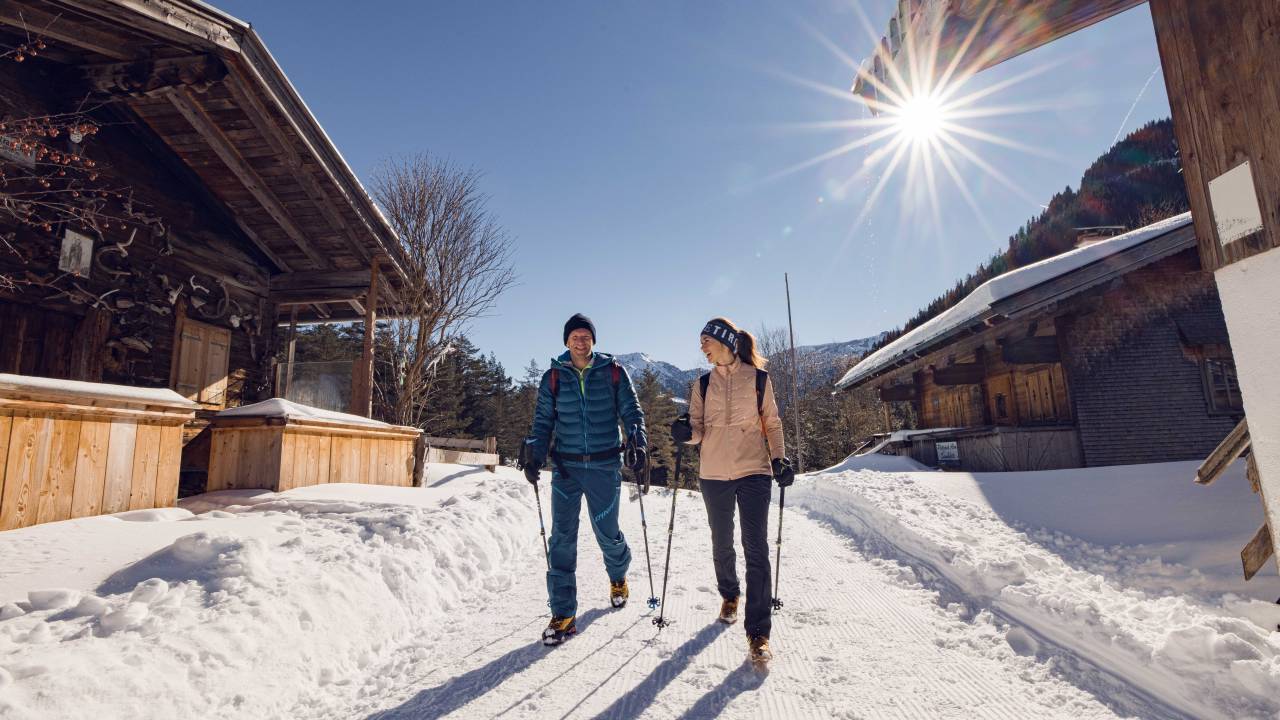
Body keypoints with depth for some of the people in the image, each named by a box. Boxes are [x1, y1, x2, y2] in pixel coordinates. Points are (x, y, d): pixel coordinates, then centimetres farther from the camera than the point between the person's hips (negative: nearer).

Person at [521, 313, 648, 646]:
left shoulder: (613, 372, 1)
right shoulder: (554, 377, 5)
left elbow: (631, 410, 3)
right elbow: (543, 421, 8)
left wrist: (638, 443, -12)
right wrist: (533, 456, -4)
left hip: (605, 466, -1)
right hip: (565, 468, 1)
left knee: (607, 533, 7)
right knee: (562, 539, -4)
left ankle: (618, 577, 41)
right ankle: (563, 614, 7)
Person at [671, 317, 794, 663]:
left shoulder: (759, 379, 2)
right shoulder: (703, 384, 7)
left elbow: (772, 423, 8)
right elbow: (698, 429, 4)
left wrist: (780, 458, -4)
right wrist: (686, 432, -18)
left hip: (754, 471, -2)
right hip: (714, 474, 3)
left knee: (756, 548, -7)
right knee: (722, 543, 14)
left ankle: (758, 632, 0)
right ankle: (729, 596, 42)